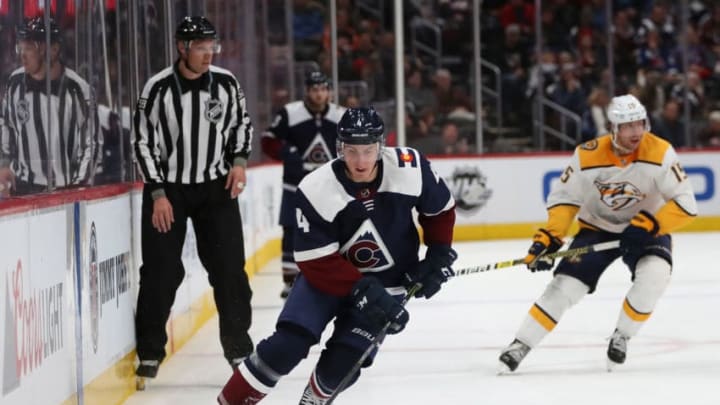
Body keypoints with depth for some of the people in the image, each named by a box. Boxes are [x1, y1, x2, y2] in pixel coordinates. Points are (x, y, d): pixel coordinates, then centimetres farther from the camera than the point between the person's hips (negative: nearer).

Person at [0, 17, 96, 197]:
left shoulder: (77, 89, -15)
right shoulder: (15, 82, -3)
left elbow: (89, 143, -9)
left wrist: (76, 188, -11)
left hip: (65, 189, -4)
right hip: (22, 188, 4)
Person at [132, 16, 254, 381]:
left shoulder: (226, 83, -4)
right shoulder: (158, 88, -14)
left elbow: (242, 123, 12)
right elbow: (143, 142, -9)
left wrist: (239, 160, -3)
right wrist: (157, 194, -12)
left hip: (216, 186, 3)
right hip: (167, 187, -2)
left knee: (229, 268, 1)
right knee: (160, 272, -1)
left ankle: (238, 347, 11)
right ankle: (150, 352, 11)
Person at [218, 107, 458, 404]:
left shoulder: (411, 168, -19)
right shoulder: (317, 190, -25)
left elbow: (440, 210, 1)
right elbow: (316, 262, -22)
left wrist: (438, 257, -5)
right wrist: (363, 291, -28)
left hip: (389, 280, 1)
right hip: (328, 273, -1)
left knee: (345, 358, -15)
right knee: (289, 343, -18)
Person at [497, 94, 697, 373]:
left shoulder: (660, 153, -22)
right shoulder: (588, 156, -20)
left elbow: (685, 204, -20)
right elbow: (564, 199, -9)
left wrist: (650, 225, -32)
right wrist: (549, 238, -20)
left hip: (645, 230, -1)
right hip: (597, 229, 1)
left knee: (653, 276, -29)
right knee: (564, 286, -12)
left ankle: (621, 337, -6)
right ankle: (520, 346, 1)